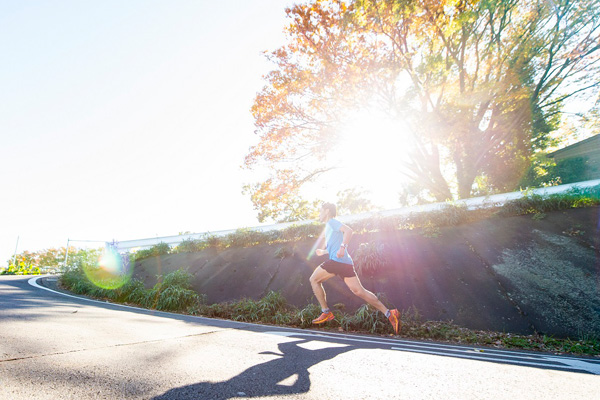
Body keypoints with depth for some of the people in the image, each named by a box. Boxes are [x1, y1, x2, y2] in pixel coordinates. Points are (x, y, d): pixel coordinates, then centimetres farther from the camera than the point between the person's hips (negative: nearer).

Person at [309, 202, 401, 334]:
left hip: (337, 260, -9)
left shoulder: (331, 222, 3)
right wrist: (323, 252, 45)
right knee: (359, 291, 3)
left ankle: (326, 312, 5)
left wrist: (342, 246, -27)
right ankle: (389, 313, -2)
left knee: (314, 279, 6)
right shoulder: (330, 226, 29)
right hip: (346, 263, 9)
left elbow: (348, 230, -16)